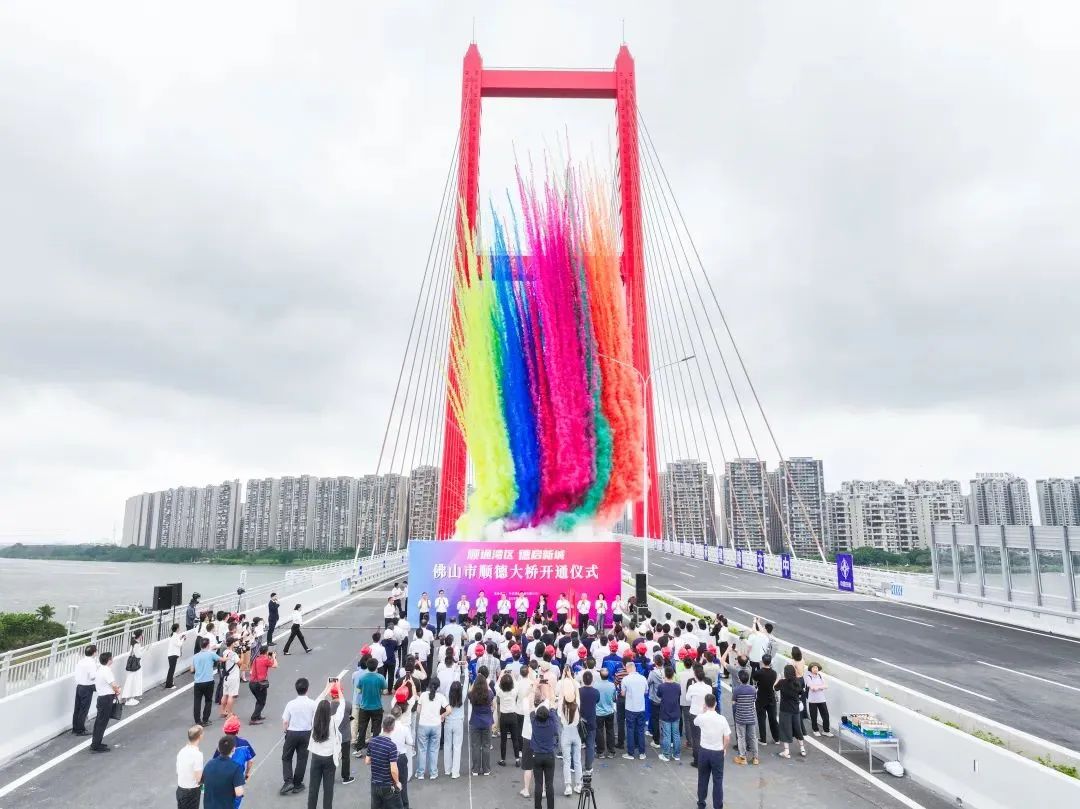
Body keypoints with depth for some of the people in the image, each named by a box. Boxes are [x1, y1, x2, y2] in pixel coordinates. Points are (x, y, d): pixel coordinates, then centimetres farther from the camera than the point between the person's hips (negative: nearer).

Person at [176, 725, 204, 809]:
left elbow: (177, 772, 10)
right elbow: (198, 778, -22)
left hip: (180, 789, 7)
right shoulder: (197, 754, -24)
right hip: (192, 792, -7)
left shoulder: (182, 751, -1)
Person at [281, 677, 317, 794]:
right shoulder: (312, 704, -13)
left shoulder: (291, 704, -15)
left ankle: (288, 781, 3)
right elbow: (315, 721, -6)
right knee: (302, 759, 13)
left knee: (286, 758, 16)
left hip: (292, 733, -1)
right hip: (306, 733, 1)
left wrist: (285, 731, 8)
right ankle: (297, 784, 20)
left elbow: (285, 721, -10)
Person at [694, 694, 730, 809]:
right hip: (717, 752, -1)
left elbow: (695, 722, 13)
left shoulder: (701, 717, -12)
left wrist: (704, 711, 12)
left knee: (703, 779, 15)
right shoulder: (721, 719, -15)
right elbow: (727, 738, -9)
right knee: (718, 780, 10)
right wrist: (724, 748, 8)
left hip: (704, 751, 1)